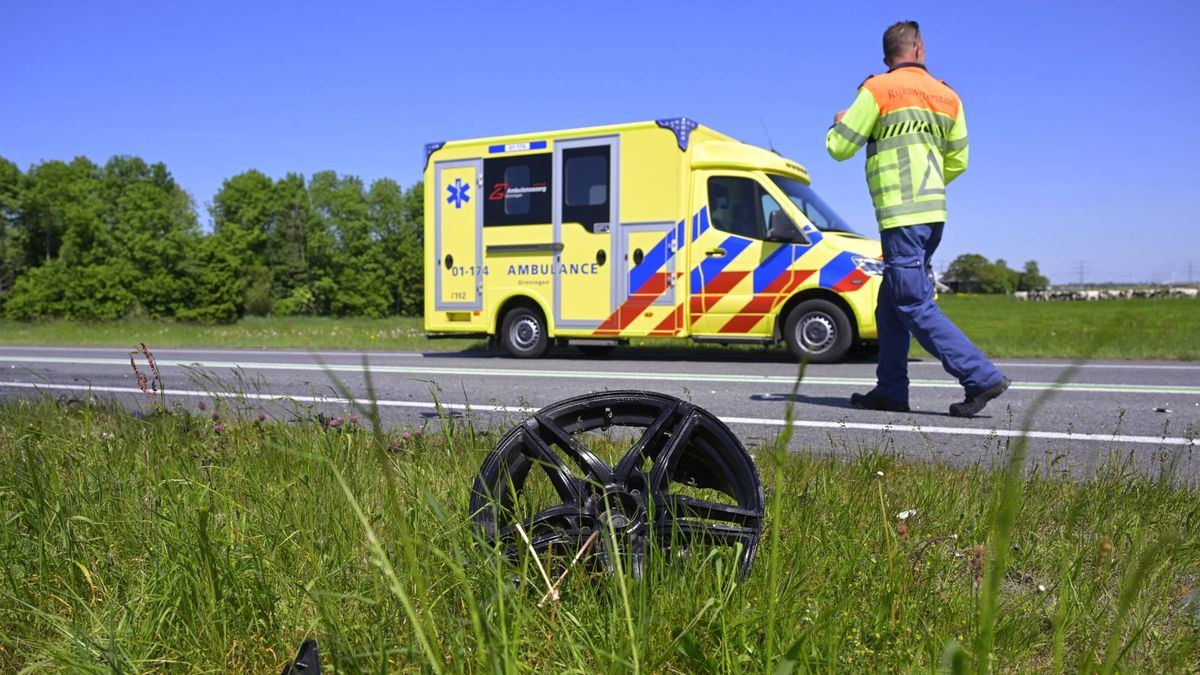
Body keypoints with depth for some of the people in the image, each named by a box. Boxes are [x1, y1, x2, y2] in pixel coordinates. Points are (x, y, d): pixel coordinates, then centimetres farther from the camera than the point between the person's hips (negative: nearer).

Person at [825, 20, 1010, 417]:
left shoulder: (878, 90, -4)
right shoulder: (947, 97, 14)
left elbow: (839, 148, -4)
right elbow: (958, 161, 15)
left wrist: (838, 124, 18)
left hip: (901, 214, -8)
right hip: (933, 212, 8)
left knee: (916, 307, -7)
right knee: (891, 304, 14)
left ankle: (982, 378, -11)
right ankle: (890, 391, 16)